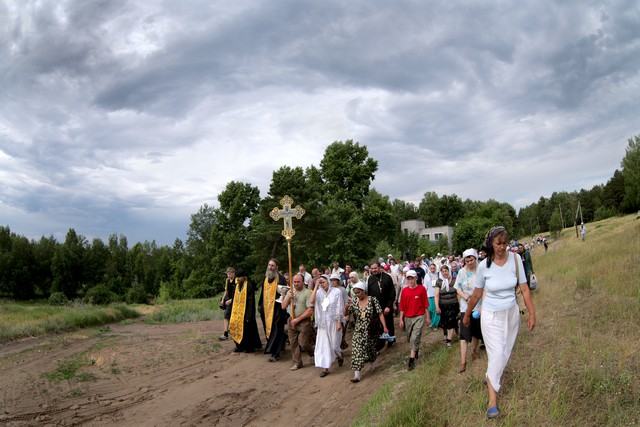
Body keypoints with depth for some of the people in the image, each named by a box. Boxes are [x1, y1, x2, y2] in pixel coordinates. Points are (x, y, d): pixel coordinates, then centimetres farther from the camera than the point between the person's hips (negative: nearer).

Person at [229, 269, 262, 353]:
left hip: (246, 312, -7)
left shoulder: (249, 286, -13)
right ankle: (240, 346, 16)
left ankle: (250, 347, 10)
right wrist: (233, 311, 12)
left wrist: (249, 315, -18)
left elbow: (251, 301, -15)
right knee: (237, 327, 6)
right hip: (237, 312, 7)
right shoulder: (237, 286, 9)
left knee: (247, 329, -2)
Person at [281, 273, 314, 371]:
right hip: (292, 321, 6)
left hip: (304, 322, -5)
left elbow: (310, 311, -15)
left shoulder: (307, 293, -11)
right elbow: (283, 306, 6)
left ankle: (313, 354, 26)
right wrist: (288, 298, -12)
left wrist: (298, 319, -13)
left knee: (303, 343, -4)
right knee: (293, 343, 7)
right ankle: (297, 363, 20)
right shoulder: (290, 292, 9)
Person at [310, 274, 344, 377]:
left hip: (333, 322, -2)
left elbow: (340, 308, -7)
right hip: (322, 323, 3)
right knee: (323, 345, 2)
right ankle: (325, 368, 11)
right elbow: (311, 301, -20)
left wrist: (339, 322, -10)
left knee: (334, 344, 6)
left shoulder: (336, 291, -8)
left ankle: (339, 356, 39)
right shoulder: (319, 292, -2)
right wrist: (316, 287, -19)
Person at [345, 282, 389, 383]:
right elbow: (345, 314, 3)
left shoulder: (373, 300, -8)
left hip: (372, 331, -2)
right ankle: (357, 374, -7)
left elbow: (380, 314, -8)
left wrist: (384, 327, -13)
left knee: (370, 348, 11)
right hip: (359, 331, 2)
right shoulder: (354, 302, 1)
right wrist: (346, 307, -18)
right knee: (357, 349, -8)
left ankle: (373, 364, 42)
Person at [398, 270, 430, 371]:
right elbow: (402, 306, 3)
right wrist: (401, 319, 2)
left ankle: (412, 360, -6)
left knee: (414, 338, -12)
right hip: (407, 318, 4)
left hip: (419, 317, -3)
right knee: (410, 338, 17)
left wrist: (428, 317, 2)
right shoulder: (404, 290, -1)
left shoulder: (422, 289, -7)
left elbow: (425, 304, -2)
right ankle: (416, 349, 46)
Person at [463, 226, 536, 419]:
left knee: (505, 352, 16)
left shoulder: (515, 259, -11)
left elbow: (524, 289, -6)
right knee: (497, 355, -4)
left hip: (512, 314, 3)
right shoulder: (484, 265, -13)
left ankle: (490, 378, 42)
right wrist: (467, 315, 8)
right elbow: (476, 294, -1)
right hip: (491, 316, -2)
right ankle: (492, 399, 8)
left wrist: (532, 313, -7)